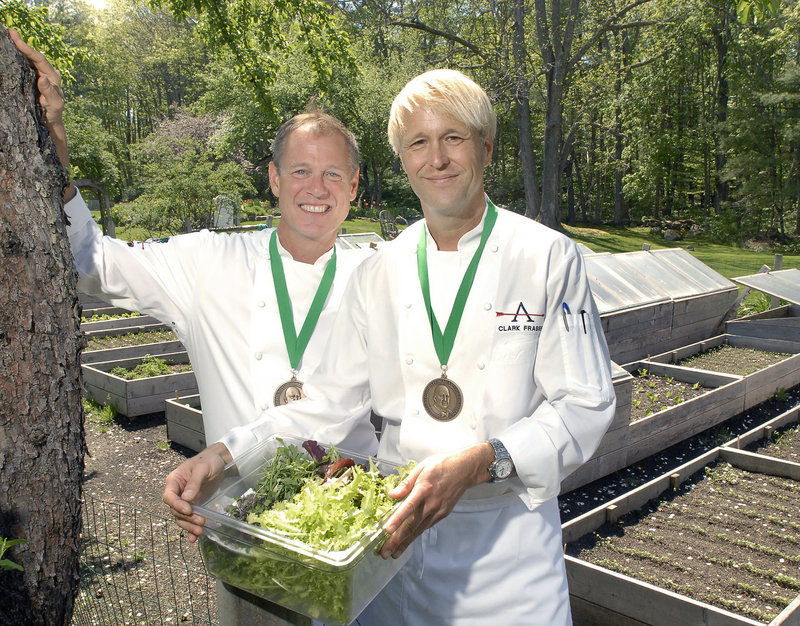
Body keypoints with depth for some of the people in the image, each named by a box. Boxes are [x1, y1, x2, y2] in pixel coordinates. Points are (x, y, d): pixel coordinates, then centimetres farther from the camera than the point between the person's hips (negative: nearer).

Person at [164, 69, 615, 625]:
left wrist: (481, 460, -25)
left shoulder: (548, 257, -8)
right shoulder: (379, 273, 2)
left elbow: (586, 405, -10)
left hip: (508, 540, -2)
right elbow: (334, 400, 1)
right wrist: (228, 453, -11)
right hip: (398, 528, 3)